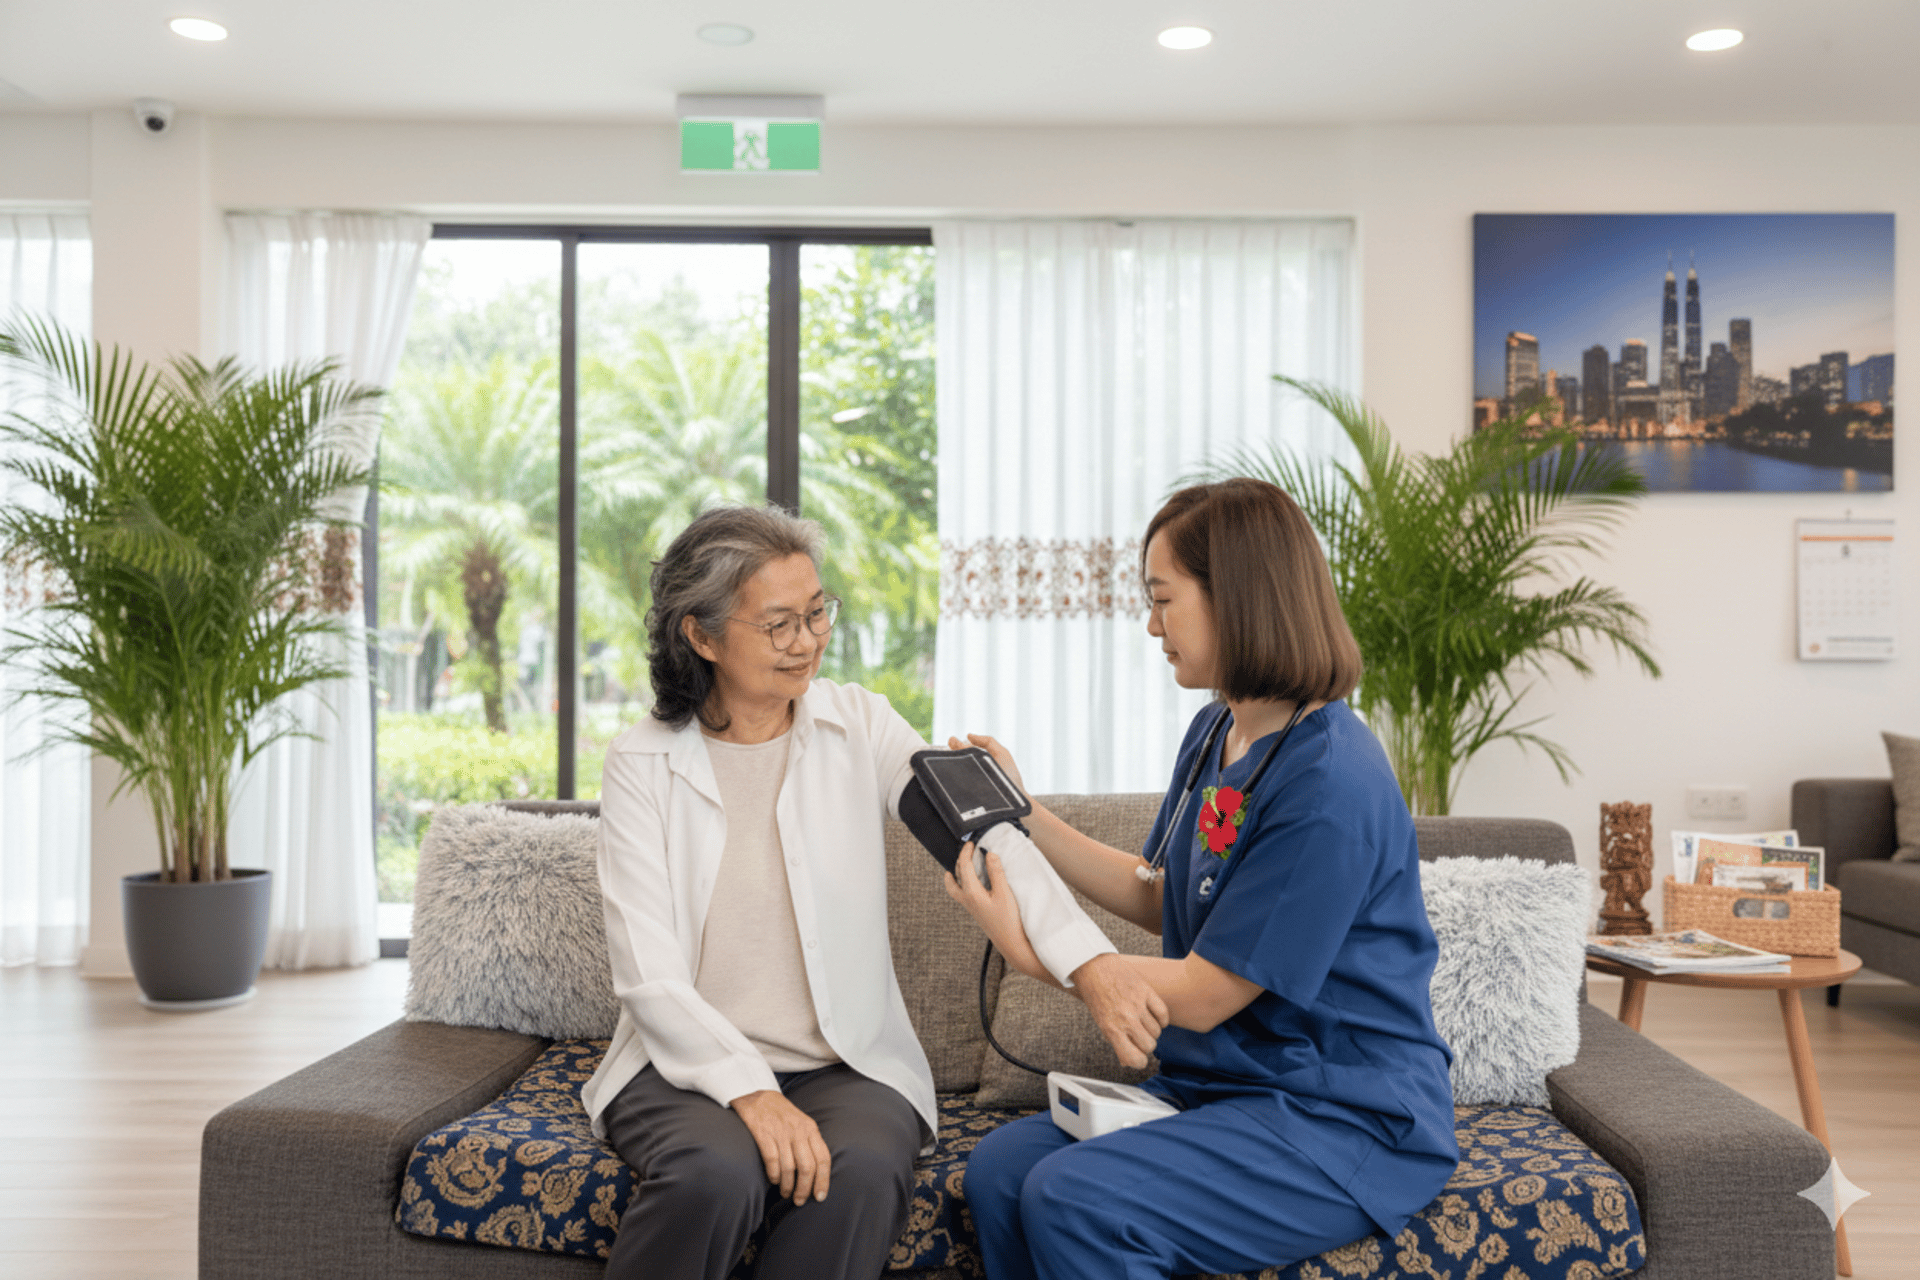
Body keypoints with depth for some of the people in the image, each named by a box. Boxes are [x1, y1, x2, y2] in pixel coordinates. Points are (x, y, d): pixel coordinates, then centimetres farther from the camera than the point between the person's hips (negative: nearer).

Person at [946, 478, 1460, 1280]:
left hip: (1350, 1123, -8)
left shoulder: (1329, 785, -22)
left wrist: (1031, 951, -10)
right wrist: (1025, 819, 12)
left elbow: (1203, 995, -18)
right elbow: (1161, 897, 17)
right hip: (1222, 1088, 8)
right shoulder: (1215, 733, 7)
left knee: (1074, 1200, -26)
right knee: (999, 1169, -12)